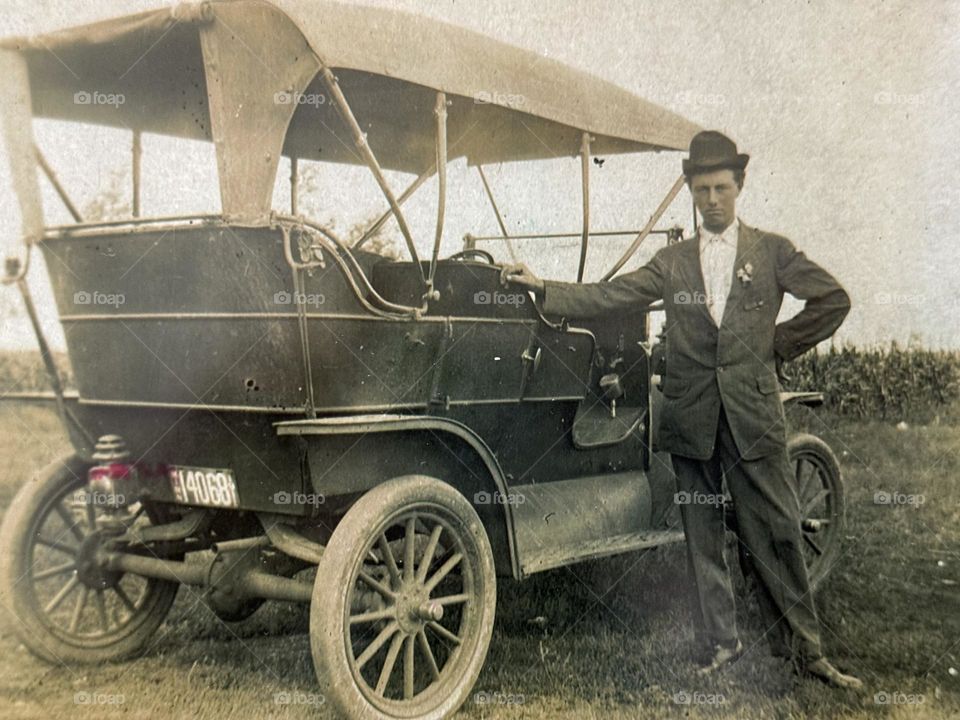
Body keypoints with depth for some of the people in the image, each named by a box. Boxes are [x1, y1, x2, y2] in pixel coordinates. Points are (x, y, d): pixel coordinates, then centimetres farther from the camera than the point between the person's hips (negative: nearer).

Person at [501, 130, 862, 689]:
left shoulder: (772, 251, 6)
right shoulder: (672, 261, 12)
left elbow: (834, 300, 5)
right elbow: (608, 297, 6)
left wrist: (779, 348, 1)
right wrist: (542, 287, -1)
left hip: (753, 412, -2)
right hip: (692, 417, 2)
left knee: (778, 533, 1)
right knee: (703, 537, 9)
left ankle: (804, 649, 15)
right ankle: (721, 644, 22)